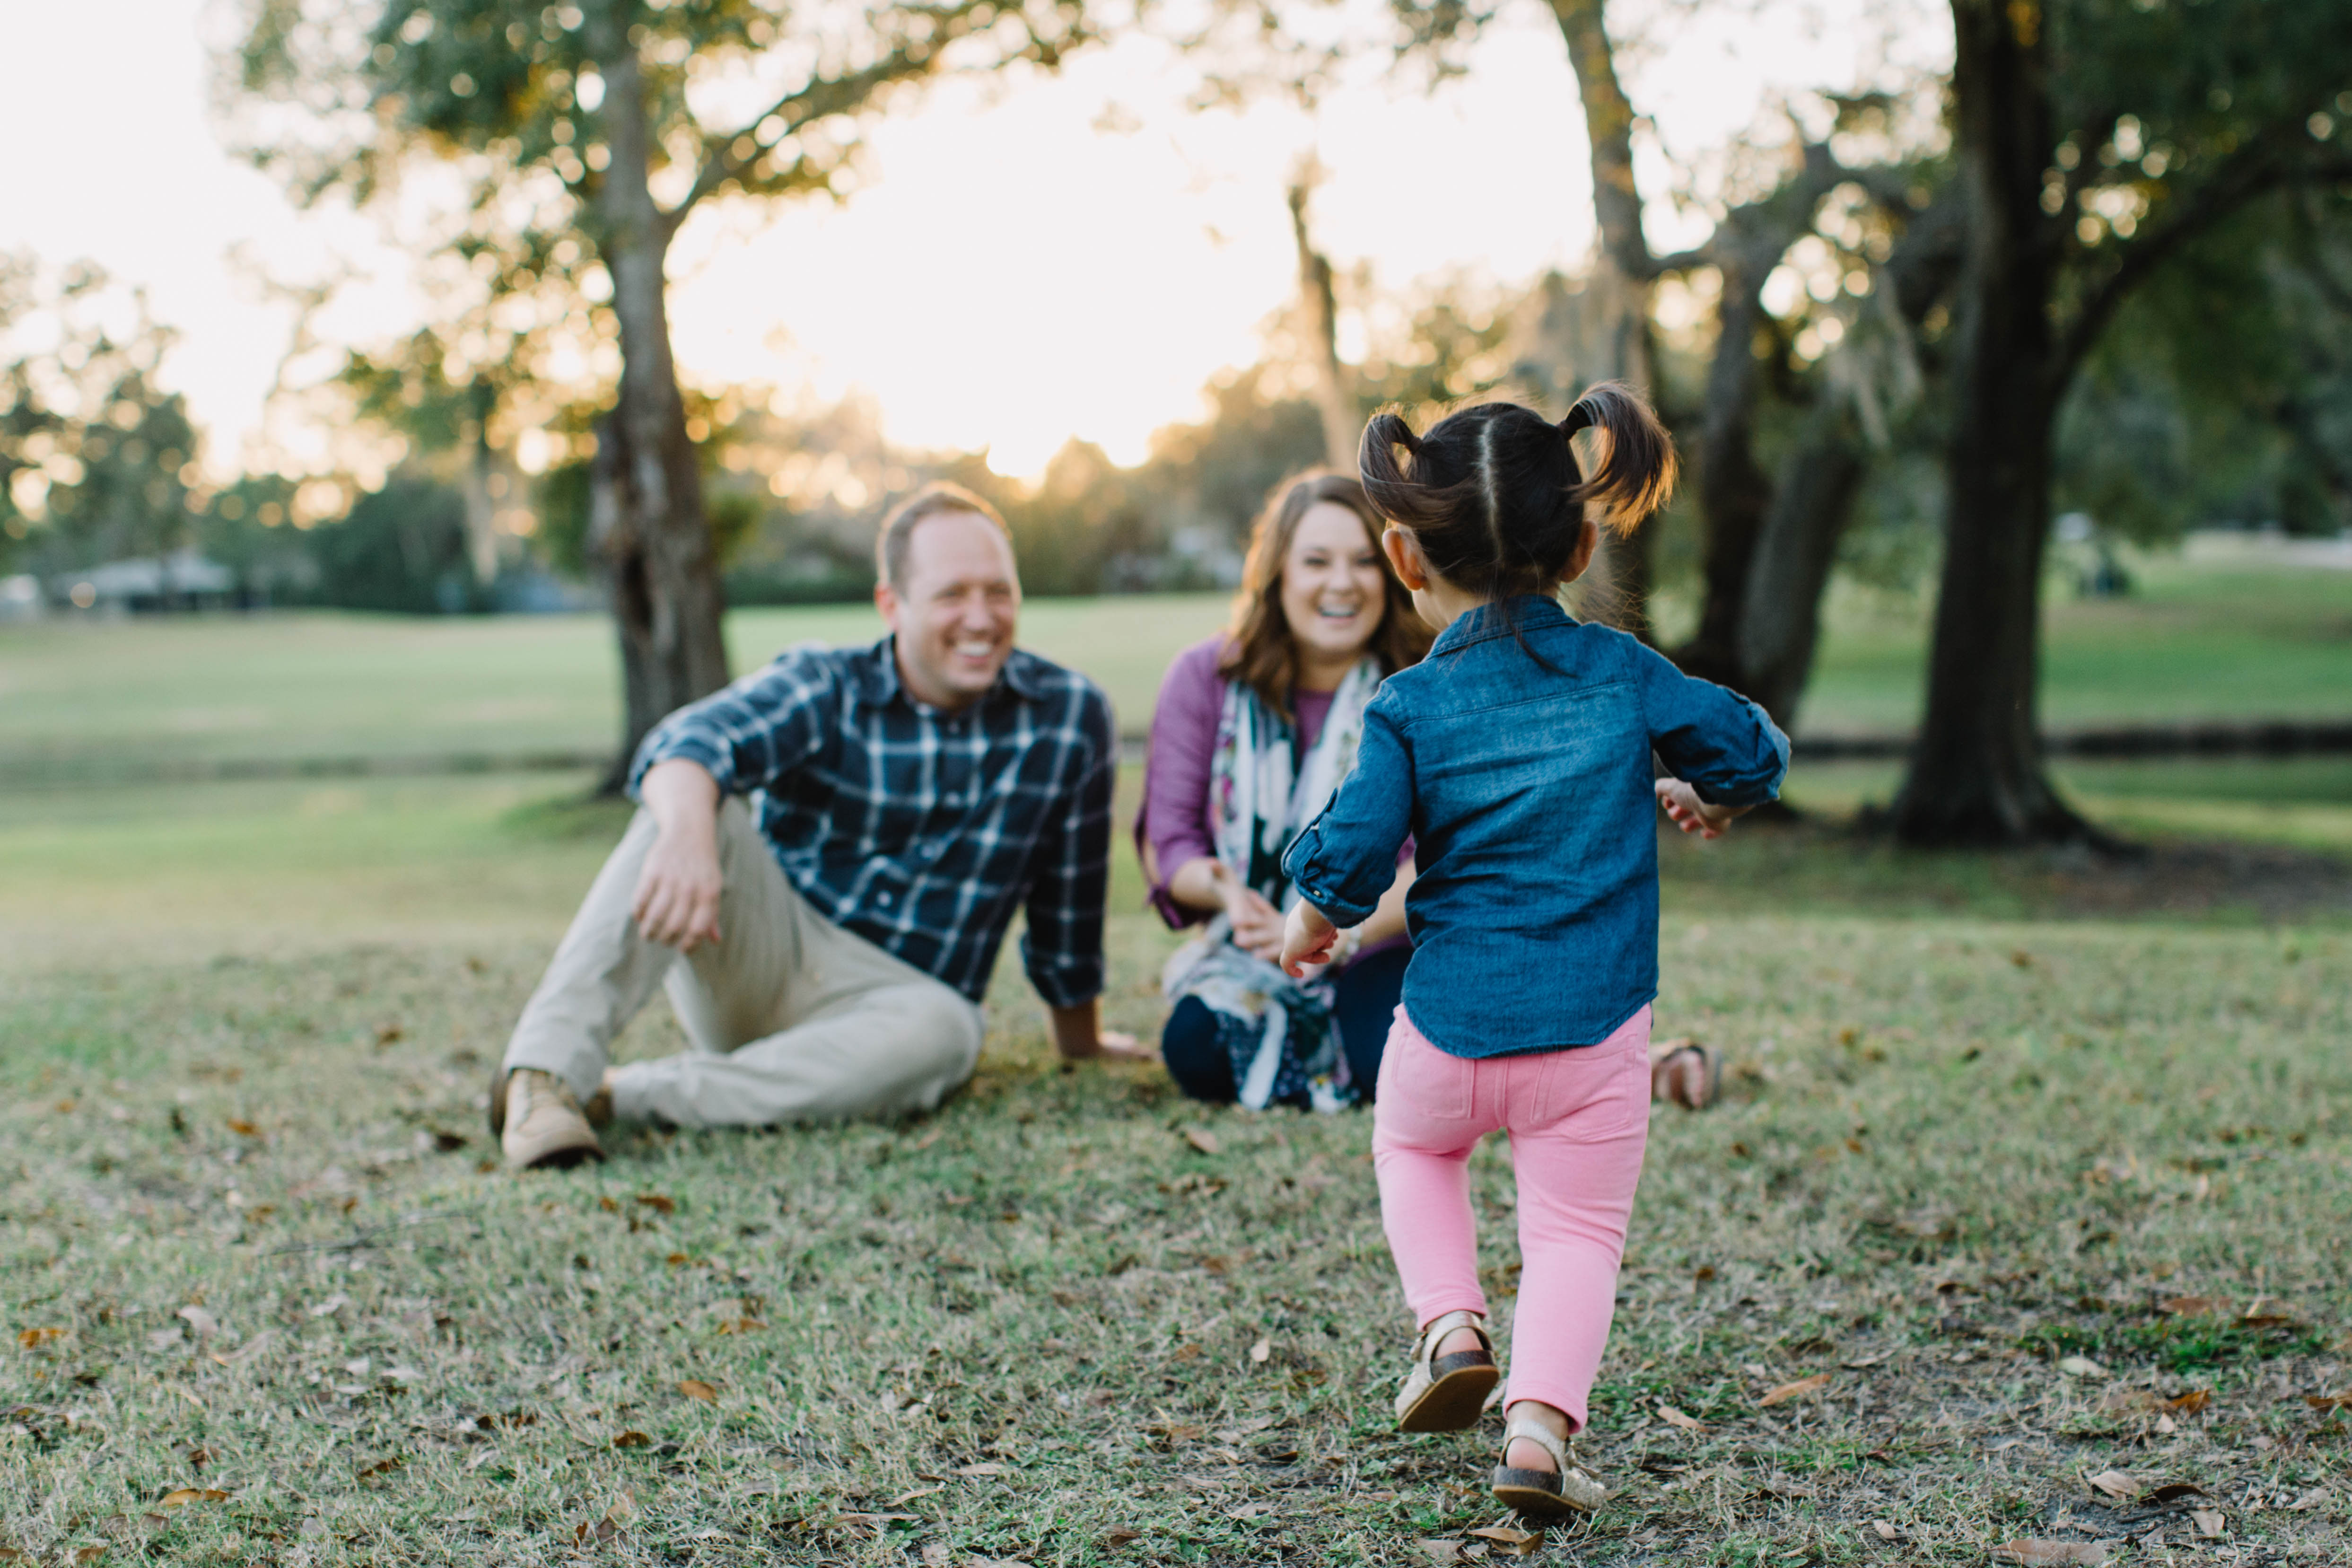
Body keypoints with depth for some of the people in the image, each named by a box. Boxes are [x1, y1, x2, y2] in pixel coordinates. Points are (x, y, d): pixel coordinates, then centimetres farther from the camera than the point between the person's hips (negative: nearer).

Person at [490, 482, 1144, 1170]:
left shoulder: (1070, 715, -1)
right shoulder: (824, 687, -6)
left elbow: (1070, 894, 10)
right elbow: (693, 739, -28)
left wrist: (1079, 1035, 20)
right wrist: (687, 829, -51)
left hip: (886, 999, 1)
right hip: (754, 960, 0)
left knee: (943, 1032, -37)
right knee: (698, 802, -28)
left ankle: (615, 1094, -36)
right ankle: (547, 1070, -39)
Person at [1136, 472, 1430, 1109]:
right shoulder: (1204, 679, -1)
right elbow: (1166, 846, -3)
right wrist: (1226, 889, -27)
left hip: (1385, 944, -1)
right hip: (1250, 955, 2)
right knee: (1195, 1053, -29)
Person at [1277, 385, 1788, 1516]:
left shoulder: (1411, 707, -4)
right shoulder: (1623, 676, 2)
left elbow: (1352, 853, -11)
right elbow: (1753, 750, 8)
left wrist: (1311, 921, 9)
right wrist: (1705, 798, 30)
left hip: (1449, 1030, 0)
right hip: (1594, 1037, 0)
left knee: (1411, 1146, 29)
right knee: (1576, 1226, 9)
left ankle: (1450, 1324, 10)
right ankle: (1540, 1424, -10)